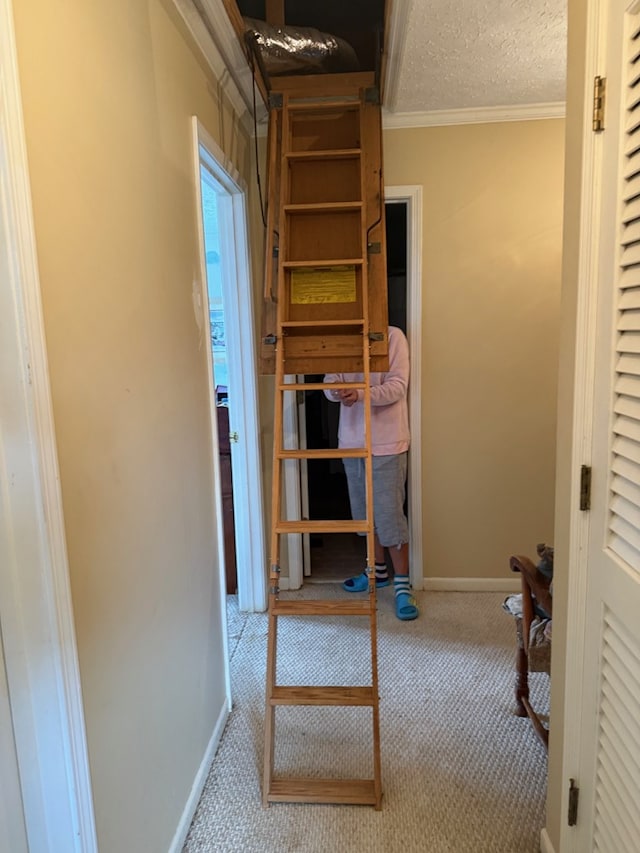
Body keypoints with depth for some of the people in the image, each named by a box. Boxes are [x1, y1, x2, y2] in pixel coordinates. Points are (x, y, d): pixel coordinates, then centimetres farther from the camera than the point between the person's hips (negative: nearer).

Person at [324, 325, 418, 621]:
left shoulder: (393, 336, -8)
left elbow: (397, 387, -15)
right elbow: (331, 383, 1)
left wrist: (360, 394, -32)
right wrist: (335, 389, -24)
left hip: (386, 442, -6)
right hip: (352, 440, 6)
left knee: (390, 515, -3)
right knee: (365, 512, 16)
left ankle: (402, 585, 11)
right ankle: (379, 570, 35)